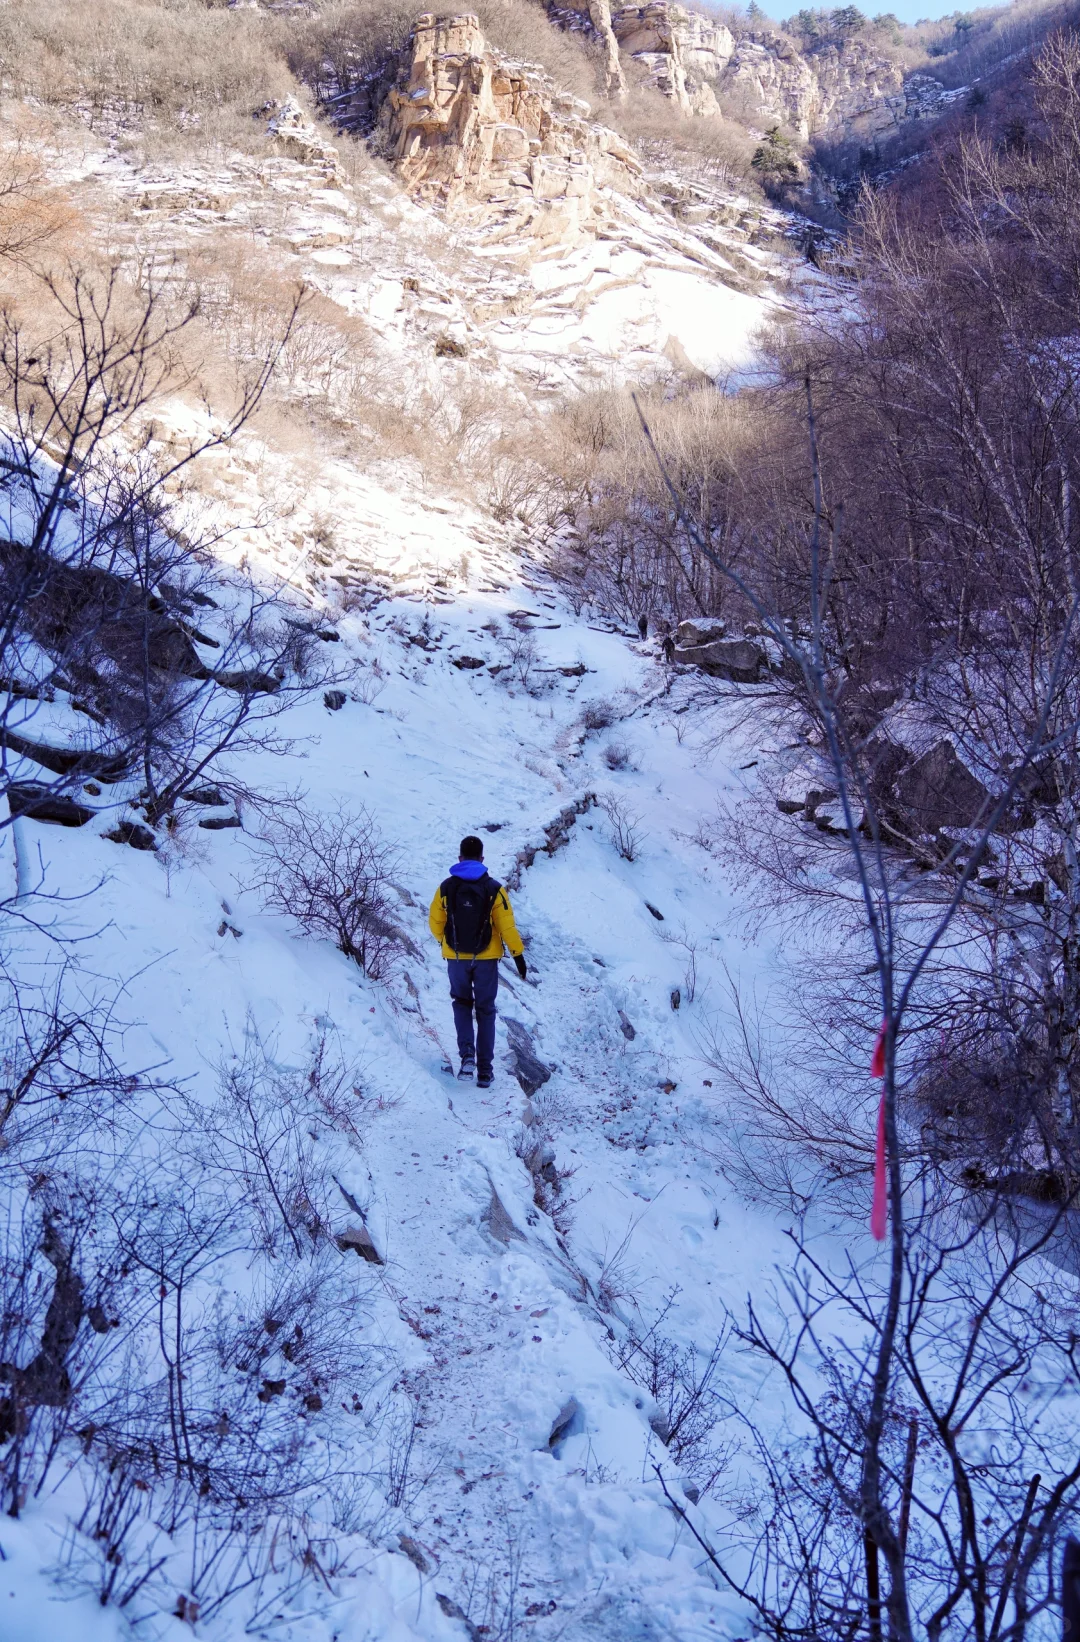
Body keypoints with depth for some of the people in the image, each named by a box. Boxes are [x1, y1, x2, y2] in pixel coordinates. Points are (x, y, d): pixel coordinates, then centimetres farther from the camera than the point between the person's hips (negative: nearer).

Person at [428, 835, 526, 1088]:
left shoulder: (446, 888, -6)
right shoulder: (494, 889, -10)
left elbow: (435, 923, 2)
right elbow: (507, 926, -11)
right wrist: (518, 955, -1)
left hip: (456, 957, 1)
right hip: (486, 958, -1)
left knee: (462, 1003, 21)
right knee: (485, 1010, 12)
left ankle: (467, 1054, -1)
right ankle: (485, 1070, 11)